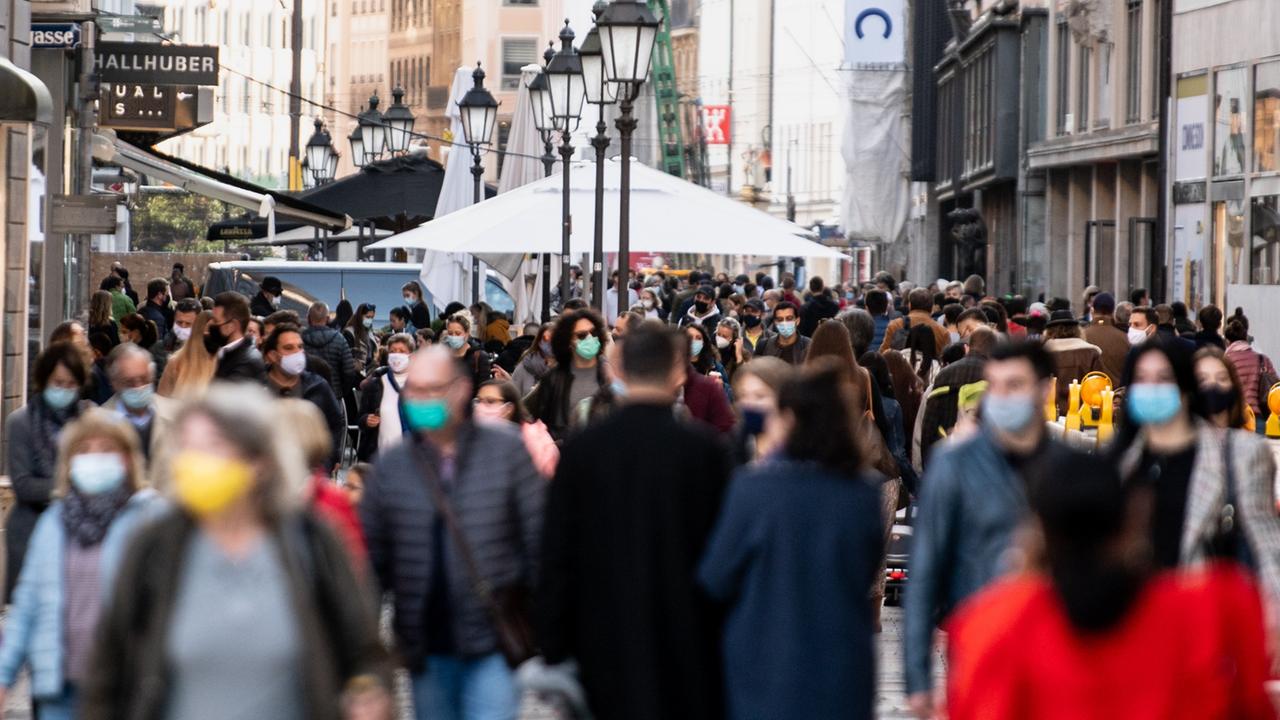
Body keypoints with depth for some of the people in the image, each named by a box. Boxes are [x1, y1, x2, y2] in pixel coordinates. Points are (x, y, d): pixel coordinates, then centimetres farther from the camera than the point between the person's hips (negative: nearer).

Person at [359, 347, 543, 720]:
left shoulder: (507, 450, -2)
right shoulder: (390, 465, 4)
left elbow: (538, 537, -1)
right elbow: (373, 555, 7)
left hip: (493, 646, -3)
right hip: (427, 647, 3)